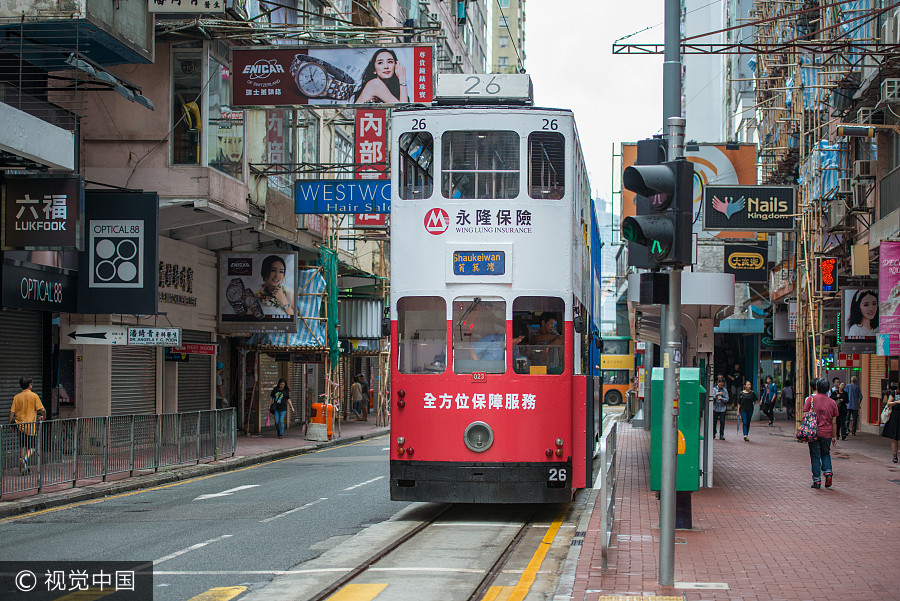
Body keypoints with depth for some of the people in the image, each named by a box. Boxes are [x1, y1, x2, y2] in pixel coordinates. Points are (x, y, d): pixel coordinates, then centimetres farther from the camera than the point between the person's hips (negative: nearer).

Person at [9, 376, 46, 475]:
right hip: (30, 425, -3)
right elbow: (42, 410, -8)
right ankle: (25, 458, -24)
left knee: (22, 446, 14)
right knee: (31, 447, 5)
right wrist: (43, 418, 12)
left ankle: (22, 468, 12)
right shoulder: (34, 396, -4)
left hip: (19, 425, 3)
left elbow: (12, 412, -1)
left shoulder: (16, 397, 4)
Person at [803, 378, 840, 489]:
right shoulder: (832, 402, 4)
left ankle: (817, 480, 3)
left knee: (815, 456, 4)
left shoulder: (811, 399, -4)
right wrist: (834, 436, 16)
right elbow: (834, 422, 8)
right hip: (827, 433, 2)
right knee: (826, 454, 20)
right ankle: (828, 472, -2)